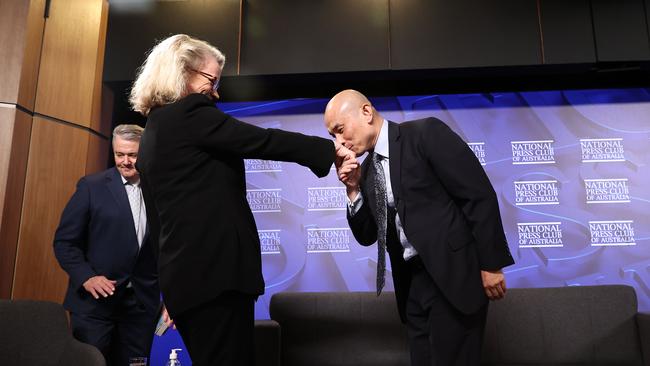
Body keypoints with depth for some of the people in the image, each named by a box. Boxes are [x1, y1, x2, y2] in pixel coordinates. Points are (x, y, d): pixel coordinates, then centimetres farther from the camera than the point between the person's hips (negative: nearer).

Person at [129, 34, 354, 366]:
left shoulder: (153, 131, 20)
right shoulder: (189, 114, -8)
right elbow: (262, 142, -14)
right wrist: (328, 148, -5)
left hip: (185, 272, 10)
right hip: (215, 268, -10)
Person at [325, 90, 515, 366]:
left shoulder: (425, 133, -9)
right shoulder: (366, 170, 11)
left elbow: (479, 195, -12)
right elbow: (366, 236, 12)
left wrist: (490, 263, -13)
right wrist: (354, 189, -2)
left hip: (454, 273, -6)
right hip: (413, 282, 6)